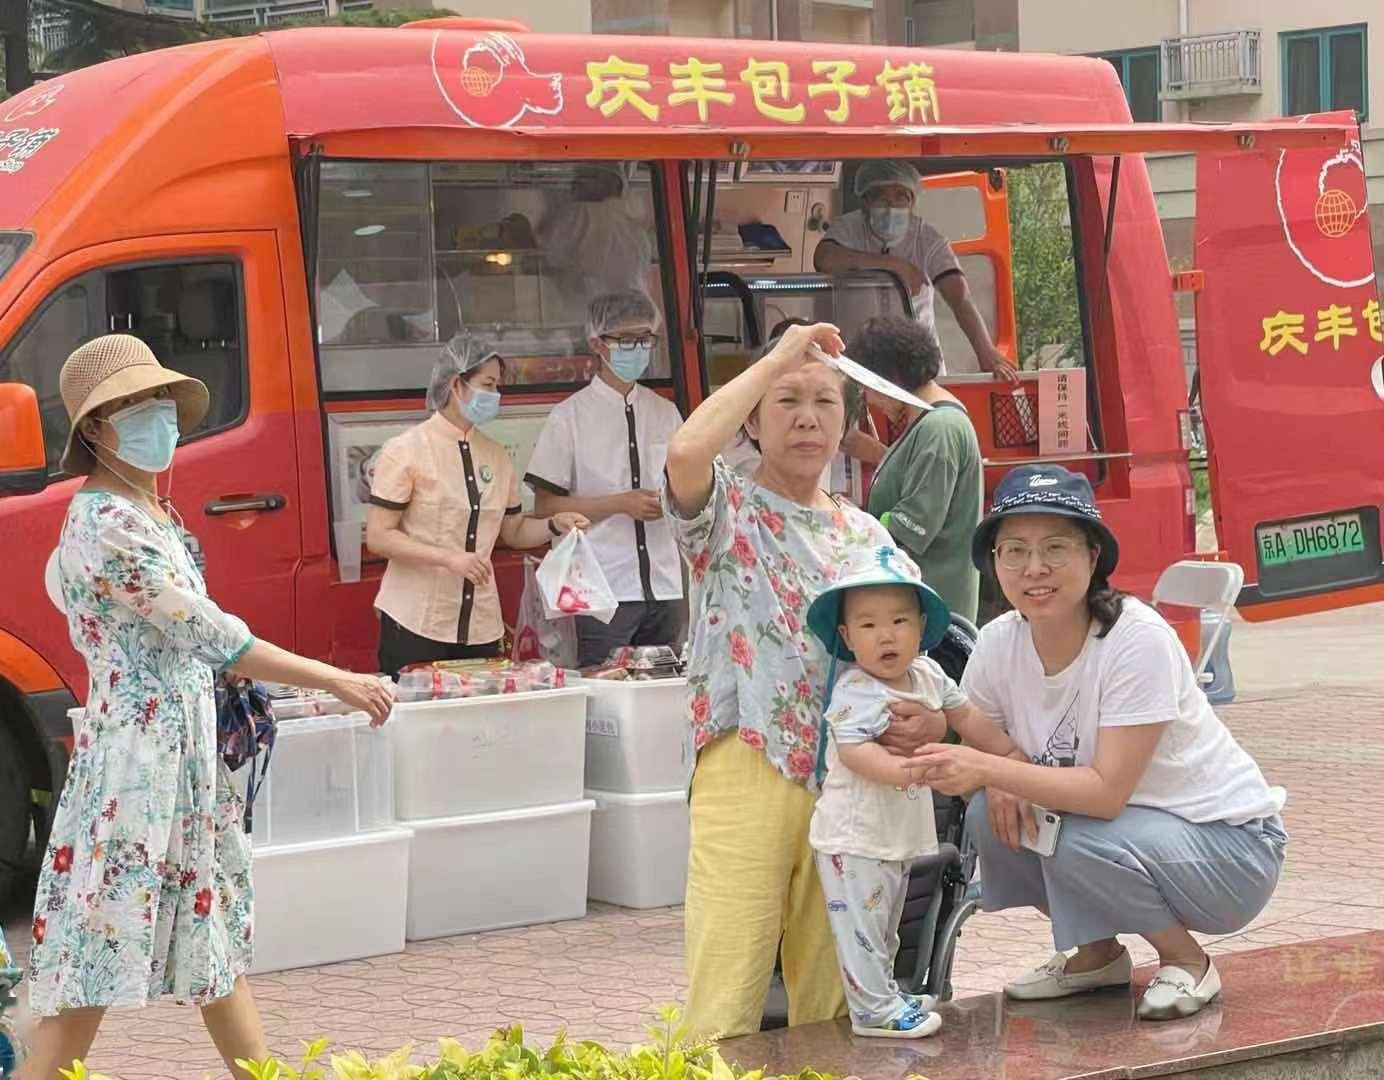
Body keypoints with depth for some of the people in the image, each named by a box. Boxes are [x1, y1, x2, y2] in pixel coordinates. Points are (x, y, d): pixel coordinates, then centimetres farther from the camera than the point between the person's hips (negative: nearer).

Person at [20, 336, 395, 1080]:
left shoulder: (152, 512, 12)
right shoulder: (106, 524, -19)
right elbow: (211, 636, -22)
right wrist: (338, 682, -19)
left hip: (186, 751, 10)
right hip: (137, 755, -10)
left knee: (217, 938, 18)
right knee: (94, 965, -8)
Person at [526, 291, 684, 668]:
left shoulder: (665, 413, 12)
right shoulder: (569, 418, -3)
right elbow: (547, 506, -6)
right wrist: (622, 503, -15)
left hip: (665, 587, 5)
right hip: (604, 592, -5)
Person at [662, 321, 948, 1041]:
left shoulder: (865, 534, 17)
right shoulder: (729, 510, 2)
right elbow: (686, 452, -22)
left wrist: (931, 720, -6)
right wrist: (777, 359, -11)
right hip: (747, 768, -5)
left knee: (832, 1005, 10)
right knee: (726, 1006, -11)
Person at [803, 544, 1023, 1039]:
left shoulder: (927, 676, 5)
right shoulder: (855, 691, -20)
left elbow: (964, 715, 20)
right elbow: (853, 748, -32)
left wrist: (1011, 752, 24)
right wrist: (898, 769, -48)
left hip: (899, 833, 9)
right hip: (854, 836, -9)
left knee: (884, 927, 22)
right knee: (862, 924, -5)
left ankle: (885, 993, 35)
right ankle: (874, 1010, 2)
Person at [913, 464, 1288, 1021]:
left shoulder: (1139, 639, -26)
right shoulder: (999, 643, -8)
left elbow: (1108, 791, -31)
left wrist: (988, 768, -37)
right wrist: (998, 779, -22)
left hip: (1231, 845, -6)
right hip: (1119, 827, 7)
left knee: (1081, 843, -31)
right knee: (991, 815, -14)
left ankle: (1187, 960, -3)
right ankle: (1097, 954, 8)